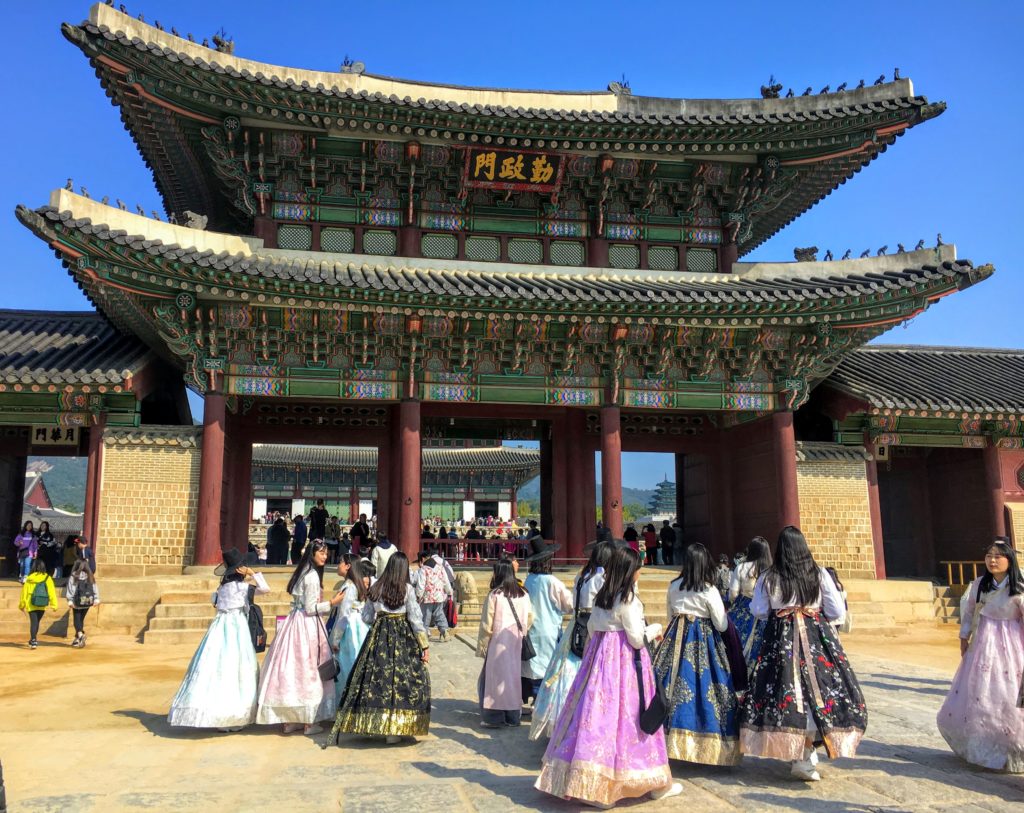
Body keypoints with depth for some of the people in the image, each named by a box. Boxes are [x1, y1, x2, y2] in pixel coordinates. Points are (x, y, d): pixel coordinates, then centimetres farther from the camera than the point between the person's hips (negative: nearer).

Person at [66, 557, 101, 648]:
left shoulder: (73, 576, -7)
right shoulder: (90, 576, 3)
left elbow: (70, 589, -10)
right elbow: (95, 587, 2)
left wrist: (70, 600, -9)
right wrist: (96, 599, 4)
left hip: (78, 601, -4)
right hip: (88, 601, 4)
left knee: (77, 619, 2)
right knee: (81, 619, 16)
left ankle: (80, 635, -22)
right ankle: (77, 639, 22)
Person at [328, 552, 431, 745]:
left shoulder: (375, 588, 4)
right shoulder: (407, 589, -7)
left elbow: (366, 617, 9)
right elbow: (415, 619, -7)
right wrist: (425, 646, -2)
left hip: (378, 636, 4)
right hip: (402, 638, -4)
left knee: (376, 678, 9)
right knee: (401, 678, 1)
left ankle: (374, 724, 15)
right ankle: (393, 731, 1)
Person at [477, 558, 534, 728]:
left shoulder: (494, 595, -11)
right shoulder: (523, 595, 2)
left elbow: (487, 625, -9)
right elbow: (530, 620, 7)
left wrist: (481, 648, -2)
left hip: (498, 645, -5)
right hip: (517, 645, 5)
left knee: (495, 678, 4)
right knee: (514, 677, 13)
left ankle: (494, 718, 5)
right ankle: (514, 716, 19)